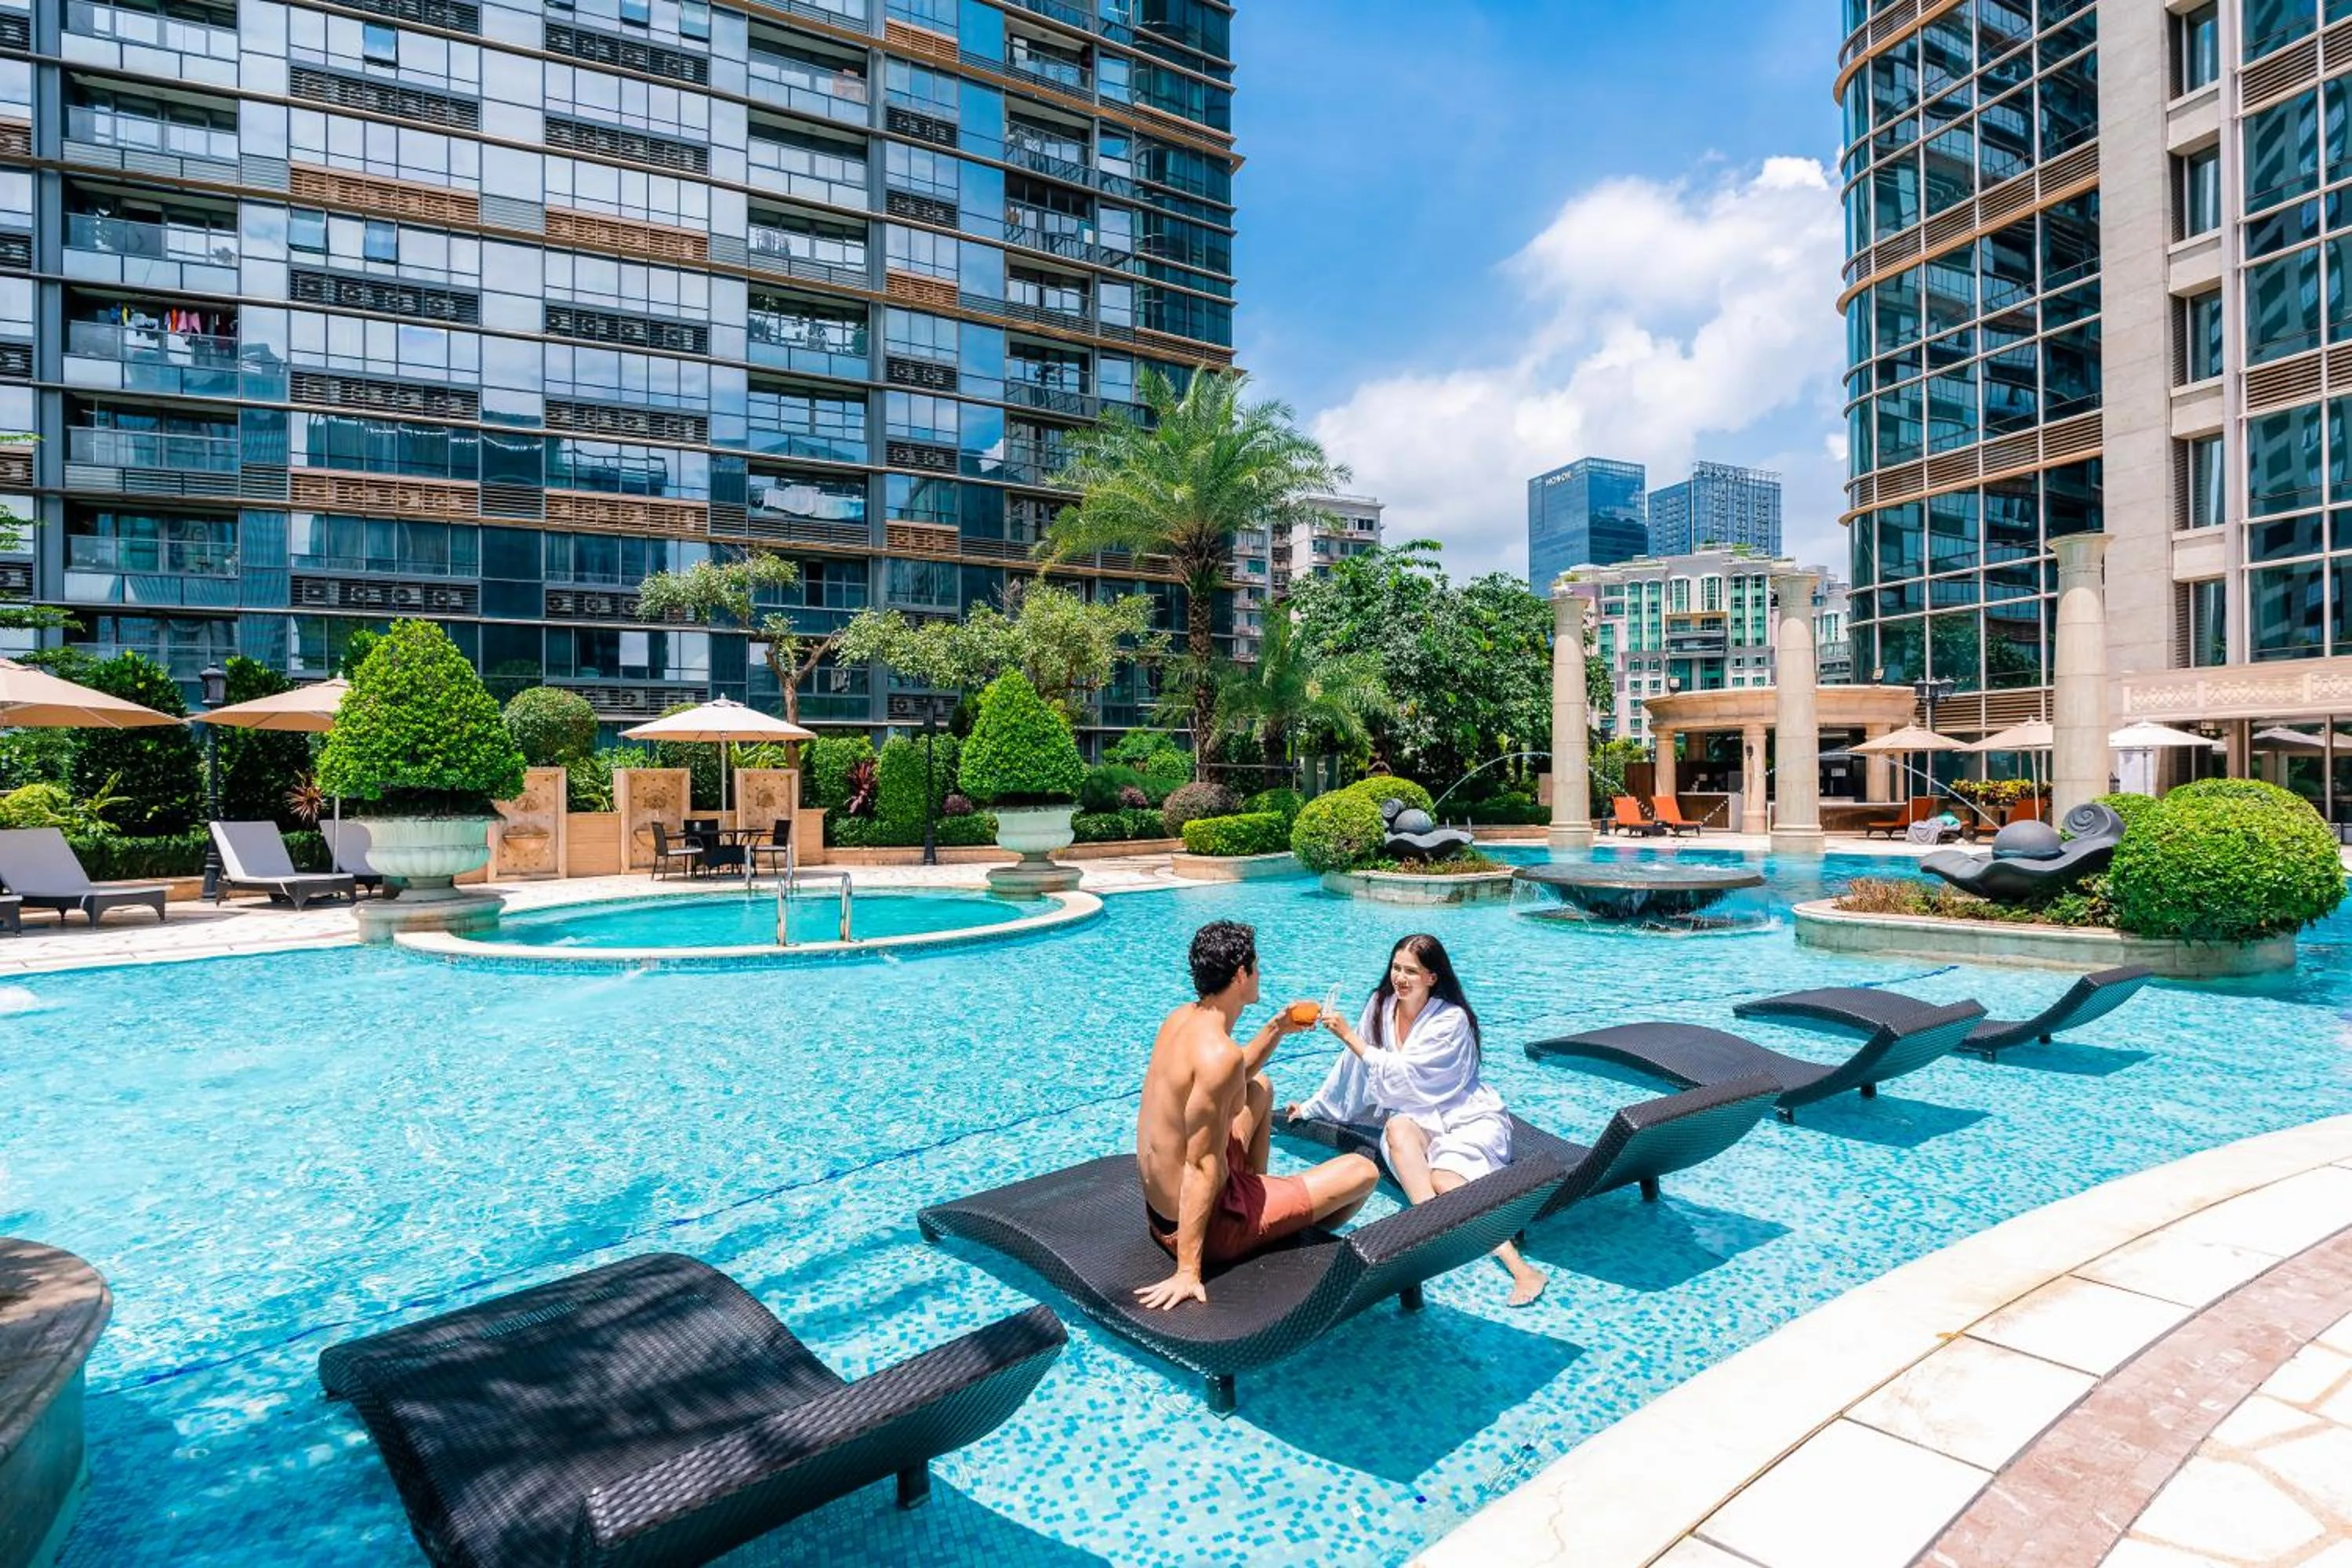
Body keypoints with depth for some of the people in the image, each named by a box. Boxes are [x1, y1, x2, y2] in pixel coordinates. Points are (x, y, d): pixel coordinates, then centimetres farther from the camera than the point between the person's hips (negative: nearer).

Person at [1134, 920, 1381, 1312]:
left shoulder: (1181, 1018, -1)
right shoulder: (1220, 1053, -28)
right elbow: (1200, 1168, -28)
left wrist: (1277, 1029, 13)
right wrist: (1188, 1271, -24)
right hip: (1205, 1222, -9)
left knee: (1259, 1087, 28)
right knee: (1363, 1172, -1)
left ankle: (1262, 1197, 30)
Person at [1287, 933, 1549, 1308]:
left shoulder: (1451, 1019, -16)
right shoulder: (1381, 1006, 1)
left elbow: (1401, 1074, -21)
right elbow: (1355, 1066, 13)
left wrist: (1348, 1035, -18)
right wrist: (1312, 1107, 19)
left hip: (1467, 1117, -5)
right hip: (1414, 1119, 5)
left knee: (1444, 1180, -33)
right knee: (1398, 1127, -32)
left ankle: (1520, 1268, -38)